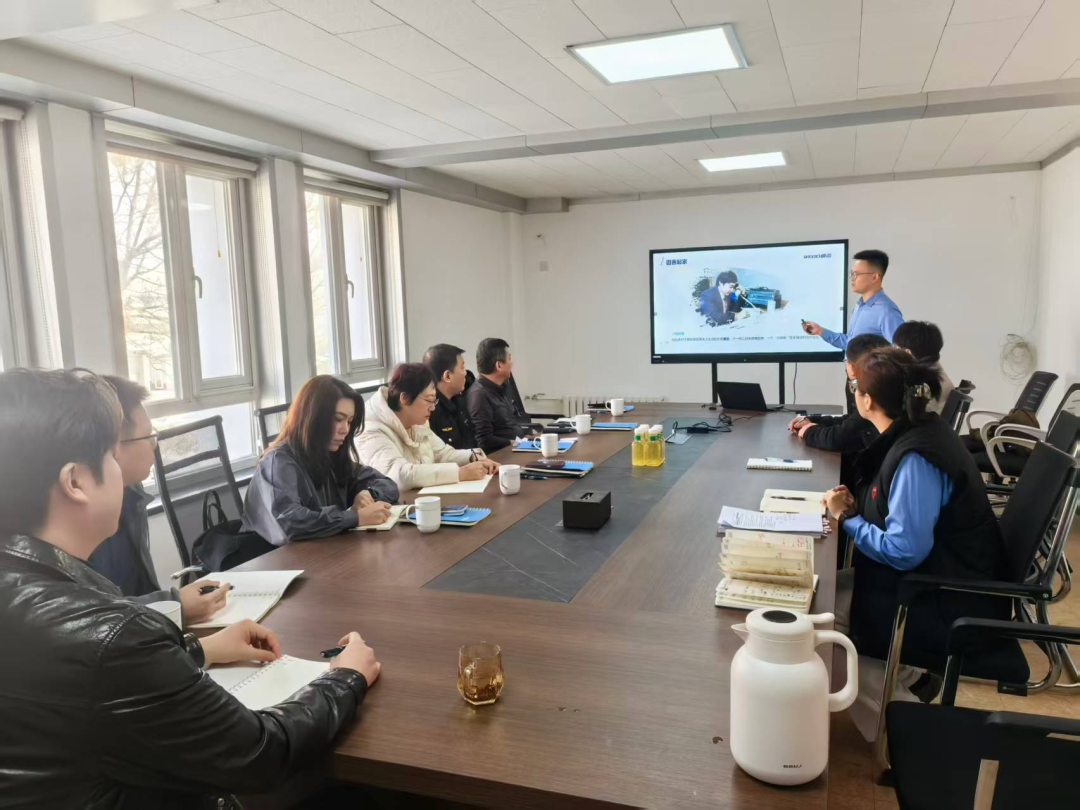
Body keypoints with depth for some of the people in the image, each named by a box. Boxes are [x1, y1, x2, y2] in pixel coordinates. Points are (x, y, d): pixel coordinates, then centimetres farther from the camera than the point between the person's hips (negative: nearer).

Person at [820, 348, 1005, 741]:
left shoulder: (916, 457, -27)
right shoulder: (913, 433, 2)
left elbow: (903, 550, -28)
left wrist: (846, 519, -15)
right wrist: (855, 506, -2)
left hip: (951, 606, -9)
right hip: (932, 578, 9)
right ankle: (904, 678, 18)